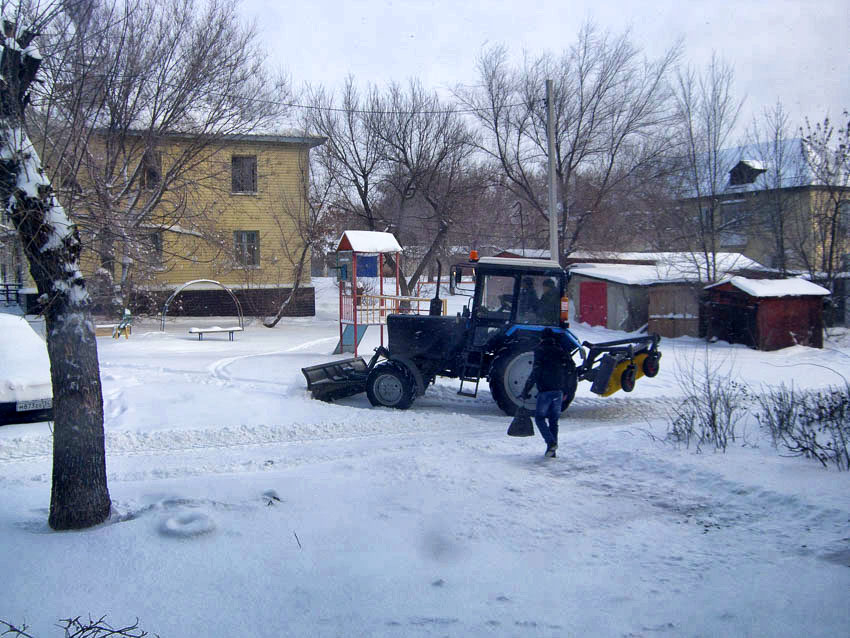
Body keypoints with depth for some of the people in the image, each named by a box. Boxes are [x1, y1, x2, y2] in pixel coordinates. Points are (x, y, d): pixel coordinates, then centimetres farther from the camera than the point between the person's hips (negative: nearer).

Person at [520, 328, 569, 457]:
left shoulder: (541, 351, -4)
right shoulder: (561, 352, 13)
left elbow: (535, 373, -11)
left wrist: (525, 391, -8)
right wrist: (566, 392, 24)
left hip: (545, 391, -5)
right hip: (559, 391, 5)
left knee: (539, 417, 5)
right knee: (554, 420, 11)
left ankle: (551, 442, -13)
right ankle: (552, 451, 11)